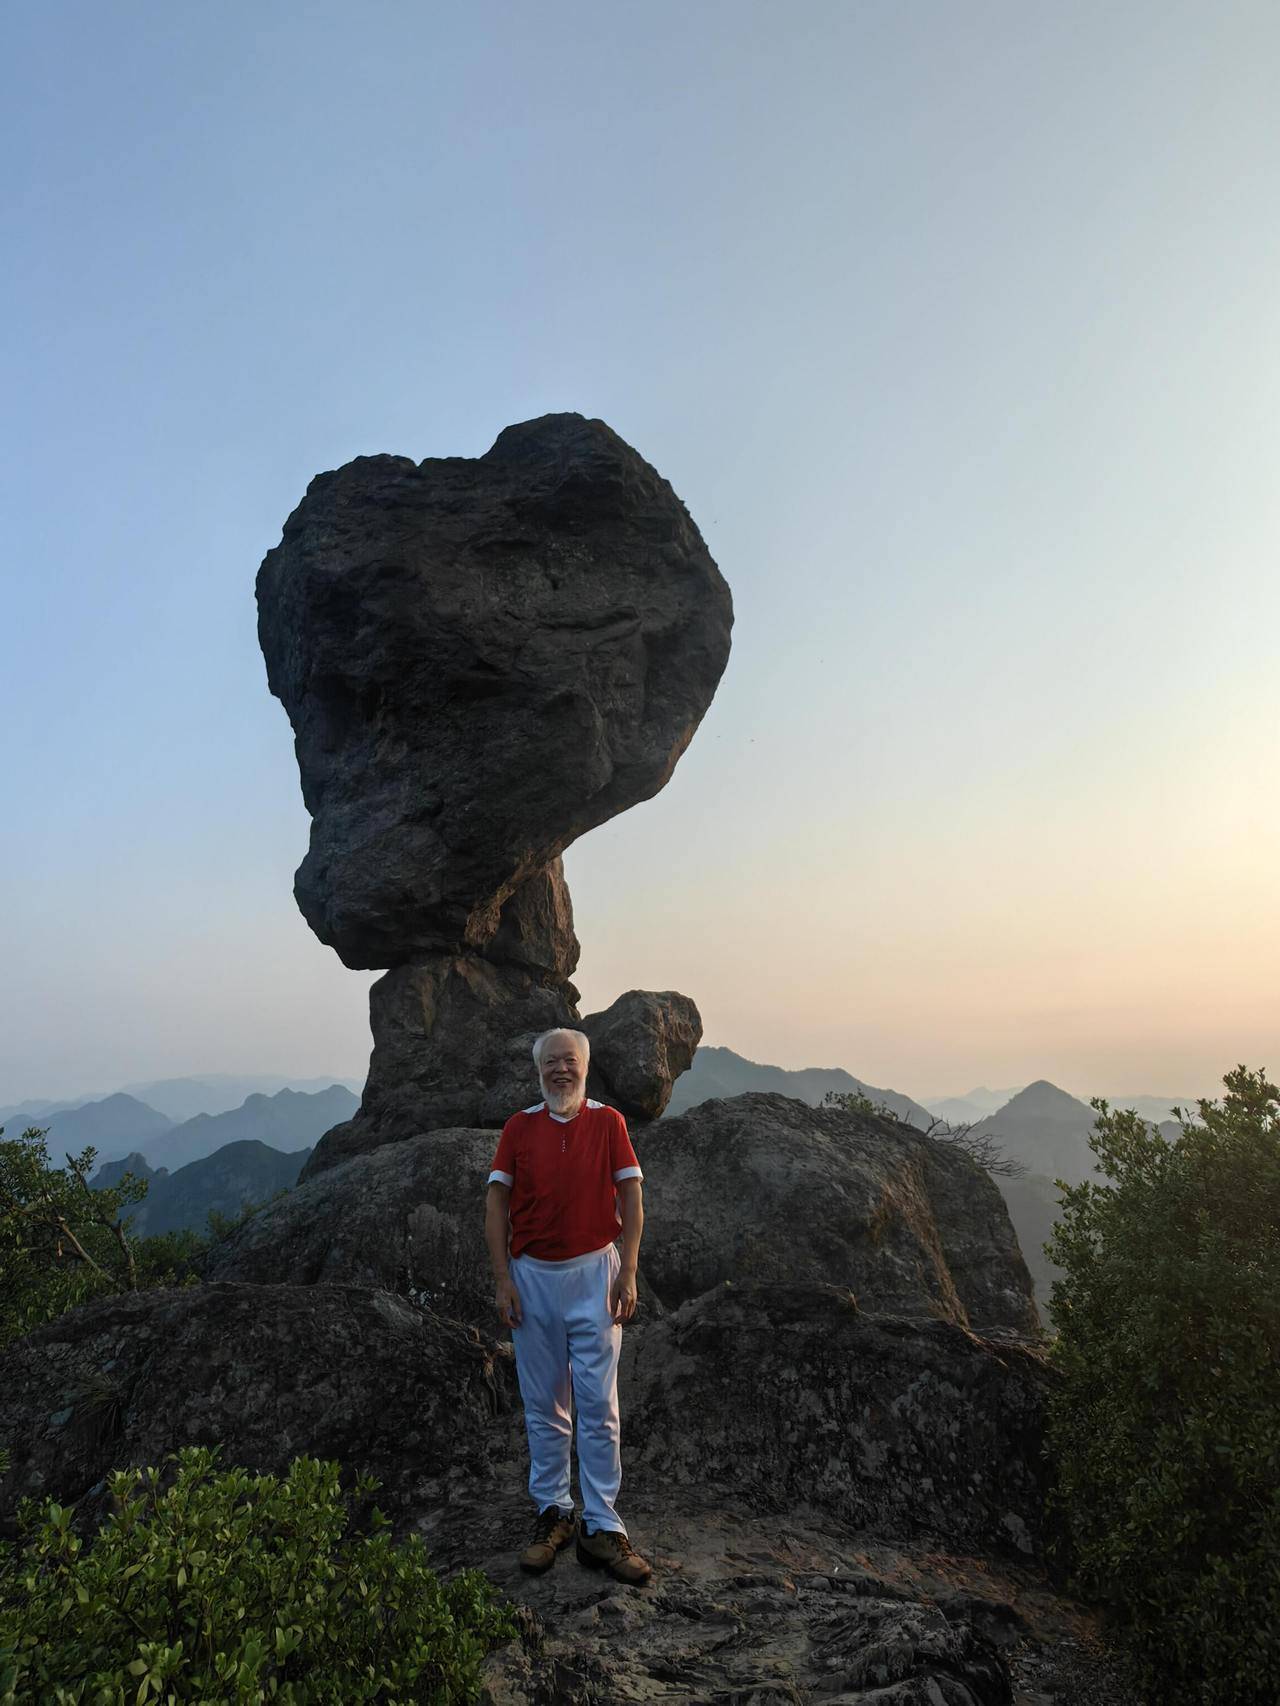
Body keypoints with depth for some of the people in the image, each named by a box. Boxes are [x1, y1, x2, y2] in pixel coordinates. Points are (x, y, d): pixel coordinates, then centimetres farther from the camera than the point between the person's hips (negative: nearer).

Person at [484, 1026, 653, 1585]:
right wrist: (502, 1280, -5)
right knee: (542, 1406, 10)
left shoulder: (607, 1122, -1)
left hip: (594, 1272, -1)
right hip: (532, 1276, 1)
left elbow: (631, 1200, -1)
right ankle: (552, 1515, 24)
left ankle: (602, 1528, 10)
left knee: (599, 1406, 1)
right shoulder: (518, 1127, 2)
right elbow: (496, 1205, 2)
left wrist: (627, 1273, -8)